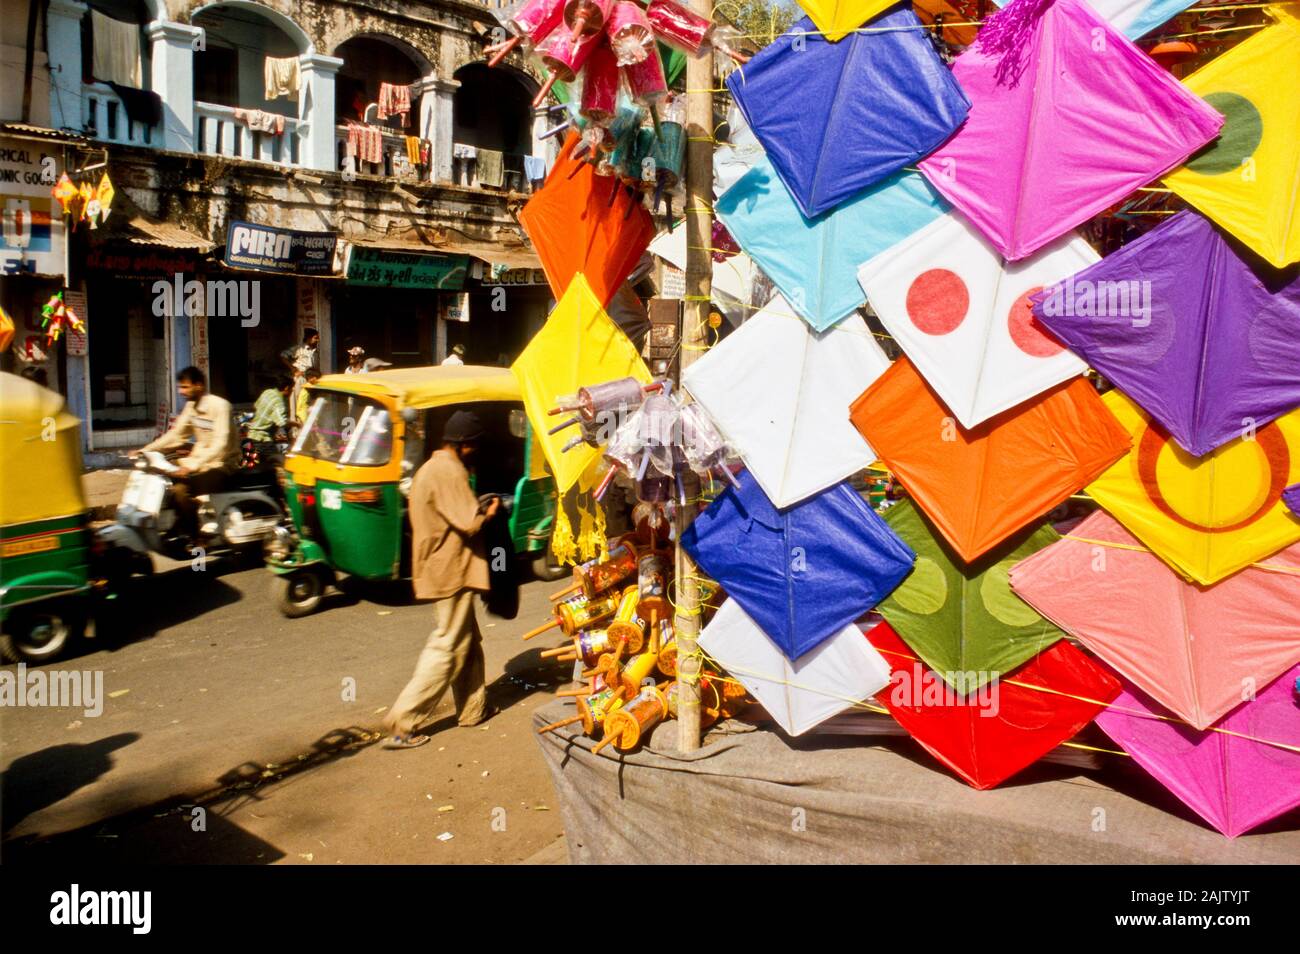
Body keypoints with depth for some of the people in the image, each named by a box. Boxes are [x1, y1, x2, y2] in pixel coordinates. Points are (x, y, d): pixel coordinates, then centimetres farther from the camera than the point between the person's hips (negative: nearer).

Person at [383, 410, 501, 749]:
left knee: (468, 642, 19)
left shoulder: (430, 468, 15)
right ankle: (403, 724, -1)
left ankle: (472, 708, 29)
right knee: (447, 649, -4)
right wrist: (489, 512, -5)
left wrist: (478, 509, 10)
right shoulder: (450, 471, -18)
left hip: (439, 568, 10)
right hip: (453, 571, -10)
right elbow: (470, 523, -24)